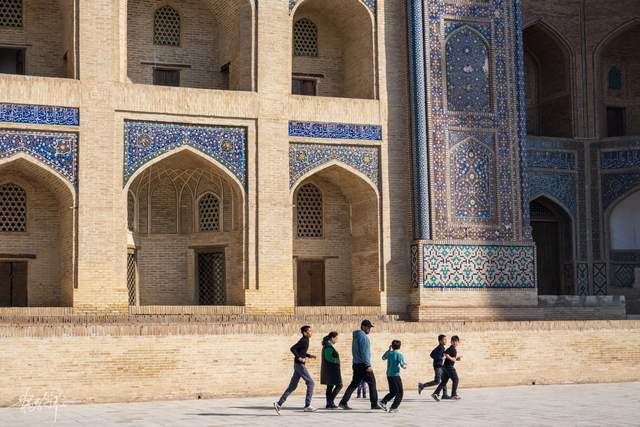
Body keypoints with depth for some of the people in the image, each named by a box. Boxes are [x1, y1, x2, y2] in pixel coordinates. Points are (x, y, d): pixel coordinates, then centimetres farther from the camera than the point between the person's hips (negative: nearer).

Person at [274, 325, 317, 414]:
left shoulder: (305, 340, 14)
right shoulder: (303, 340, -14)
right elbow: (292, 348, -21)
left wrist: (309, 356, 16)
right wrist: (299, 358, -24)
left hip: (299, 365, 9)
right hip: (300, 364, -9)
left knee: (292, 386, 9)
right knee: (310, 383, -4)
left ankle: (279, 403, 8)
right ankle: (307, 405, -1)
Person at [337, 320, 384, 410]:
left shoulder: (356, 336, 17)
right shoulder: (363, 336, -13)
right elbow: (364, 352, -20)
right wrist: (368, 365, -20)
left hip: (356, 364, 9)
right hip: (363, 364, -9)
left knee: (354, 384, 8)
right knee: (372, 383, 1)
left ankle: (343, 402, 1)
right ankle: (374, 404, 5)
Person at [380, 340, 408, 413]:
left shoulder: (389, 353, 6)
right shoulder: (399, 355, -11)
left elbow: (383, 358, 27)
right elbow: (403, 366, -17)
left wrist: (388, 350, 28)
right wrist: (405, 365, 5)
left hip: (389, 375, 7)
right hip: (395, 375, -7)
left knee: (393, 392, 19)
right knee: (400, 393, 4)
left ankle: (383, 401, 0)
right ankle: (393, 408, -4)